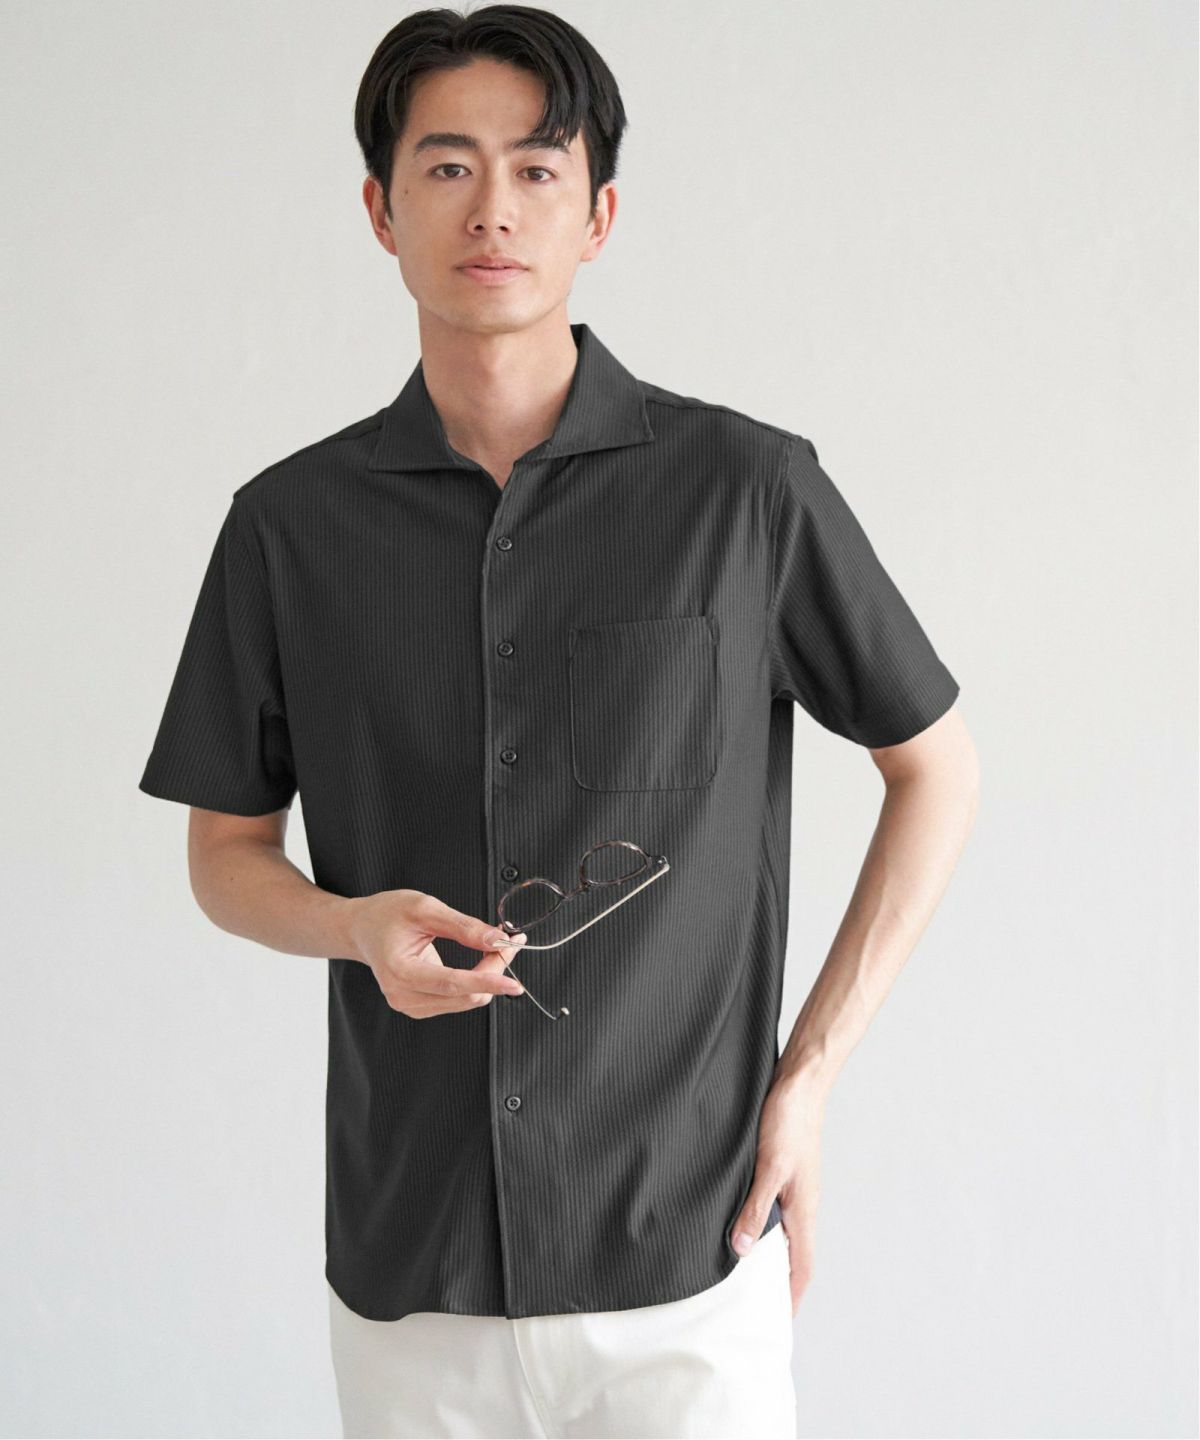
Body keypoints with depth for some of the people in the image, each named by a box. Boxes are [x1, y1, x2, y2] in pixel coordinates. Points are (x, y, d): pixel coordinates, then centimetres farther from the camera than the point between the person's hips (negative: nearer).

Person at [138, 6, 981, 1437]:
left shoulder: (749, 487, -7)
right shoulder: (291, 523, 0)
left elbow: (936, 771, 4)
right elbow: (227, 851, 9)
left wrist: (807, 1076, -2)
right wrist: (363, 926, -13)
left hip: (686, 1262, -2)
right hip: (405, 1265, 2)